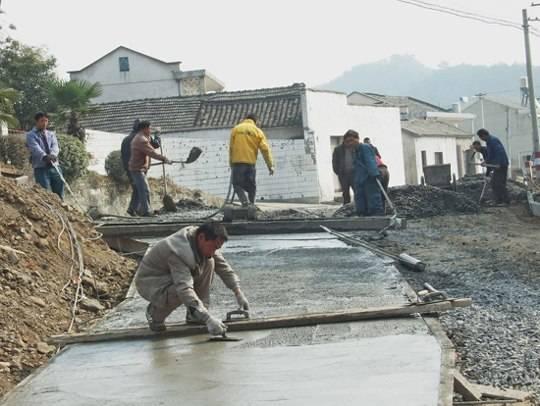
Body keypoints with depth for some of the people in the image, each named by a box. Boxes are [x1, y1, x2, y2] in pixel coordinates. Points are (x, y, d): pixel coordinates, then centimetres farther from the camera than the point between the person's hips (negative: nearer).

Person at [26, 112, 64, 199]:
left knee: (59, 193, 6)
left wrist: (52, 154, -27)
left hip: (54, 166, 4)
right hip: (41, 168, -4)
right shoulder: (31, 135, 2)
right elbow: (35, 148, -16)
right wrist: (45, 156, -37)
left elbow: (55, 146, -3)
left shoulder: (51, 134, 16)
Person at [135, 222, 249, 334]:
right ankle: (155, 312, -6)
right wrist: (208, 318, -51)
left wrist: (238, 293, -11)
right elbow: (185, 290, -46)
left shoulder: (207, 242, -11)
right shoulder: (179, 251, -37)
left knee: (209, 262, -10)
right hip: (150, 283, -8)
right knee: (180, 291, -38)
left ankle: (193, 315, -4)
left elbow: (224, 268, -2)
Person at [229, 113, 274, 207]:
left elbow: (231, 148, 7)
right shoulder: (258, 131, 6)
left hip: (237, 162, -1)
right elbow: (265, 149, -1)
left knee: (237, 184, 4)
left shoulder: (236, 129, 7)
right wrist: (270, 165, 0)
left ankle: (244, 201, -16)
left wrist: (231, 164, 14)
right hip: (250, 162, 1)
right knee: (251, 185, 14)